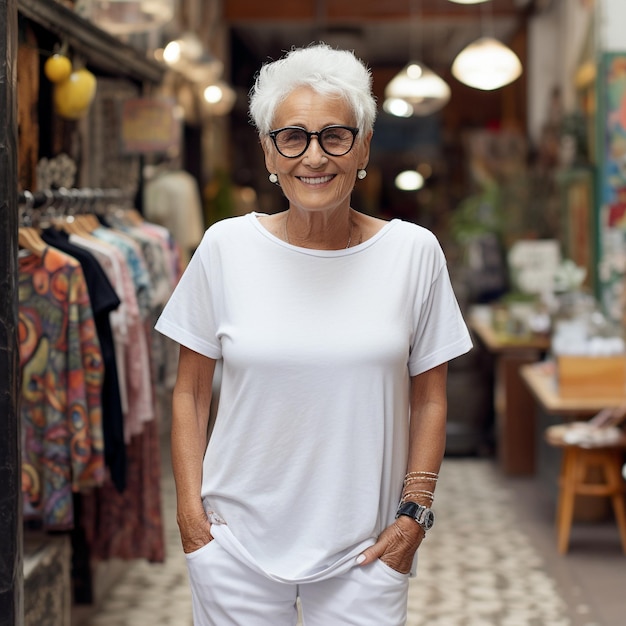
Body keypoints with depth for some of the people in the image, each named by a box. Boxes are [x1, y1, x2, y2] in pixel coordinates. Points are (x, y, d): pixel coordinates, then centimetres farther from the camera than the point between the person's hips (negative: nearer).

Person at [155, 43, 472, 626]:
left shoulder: (414, 252, -3)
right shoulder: (225, 246, -4)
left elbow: (429, 399, 3)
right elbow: (190, 391, 3)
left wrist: (415, 512, -3)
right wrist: (189, 507, -3)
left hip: (365, 548, 0)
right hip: (239, 539, 0)